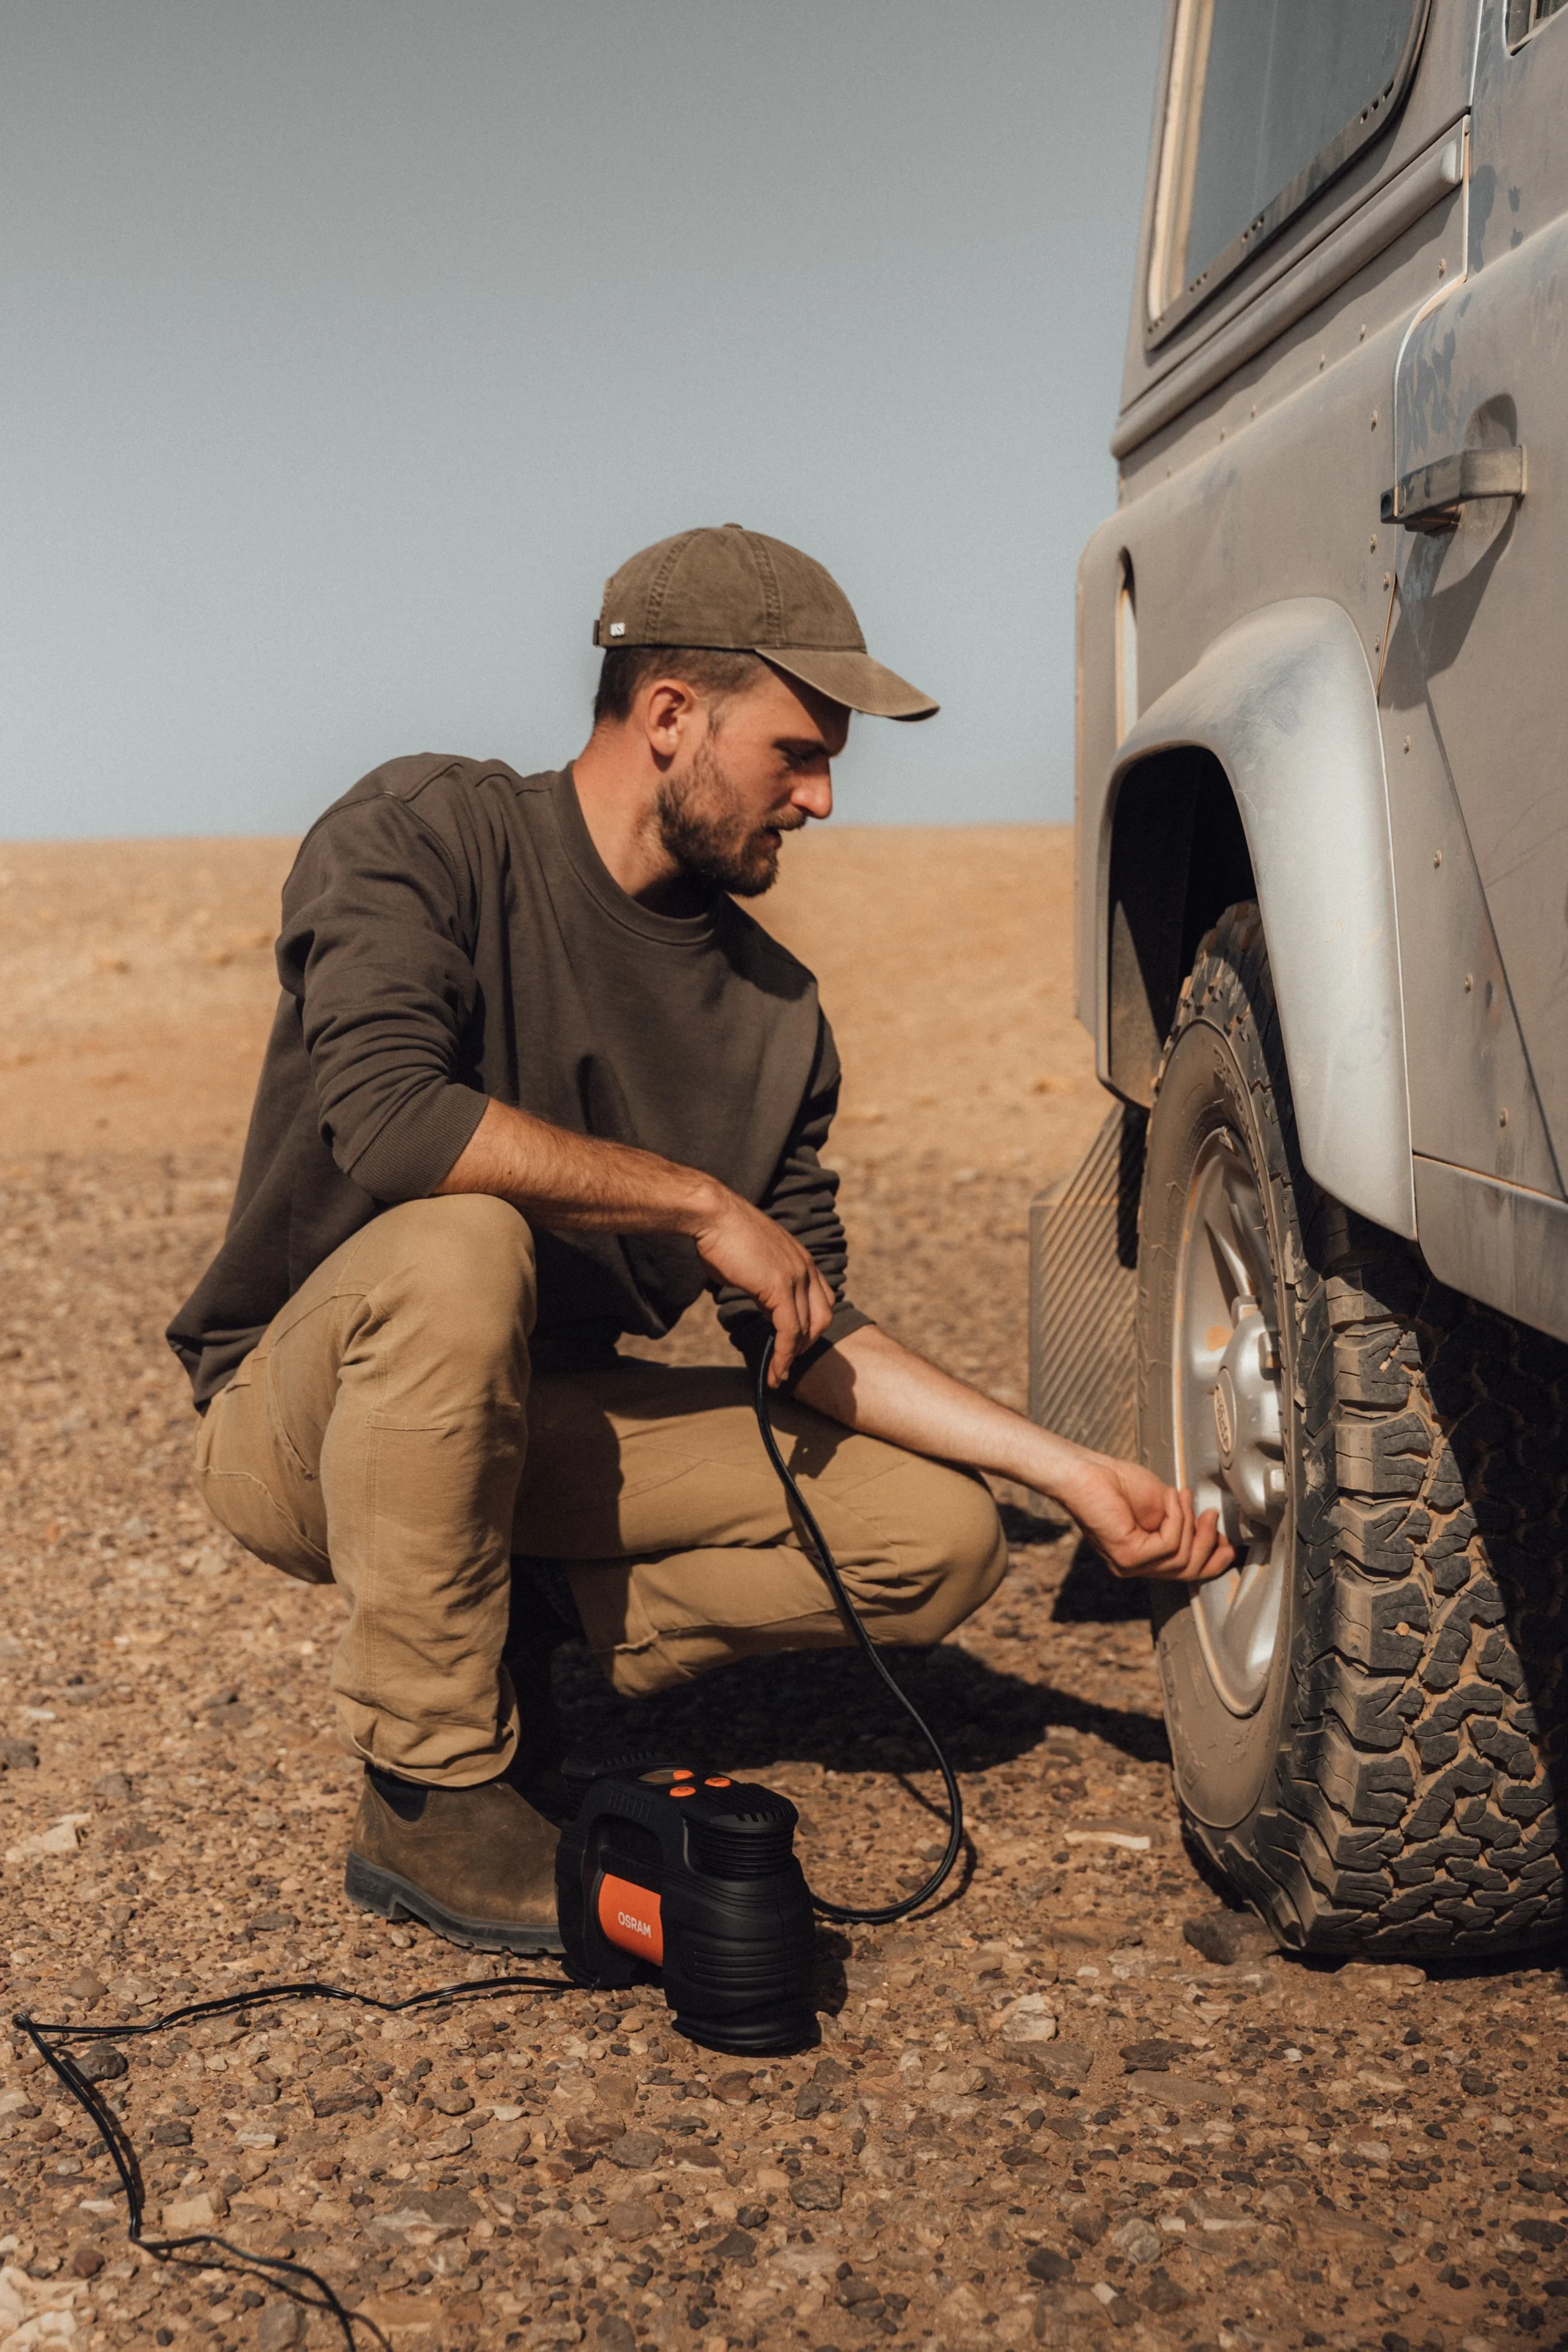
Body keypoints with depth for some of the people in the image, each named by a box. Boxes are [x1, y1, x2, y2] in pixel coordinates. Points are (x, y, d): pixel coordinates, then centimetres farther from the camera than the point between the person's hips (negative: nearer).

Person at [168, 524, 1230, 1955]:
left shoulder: (771, 1010, 1)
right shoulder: (429, 834, -15)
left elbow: (808, 1336, 2)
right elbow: (385, 1111, -33)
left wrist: (1074, 1472, -7)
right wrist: (702, 1204, -26)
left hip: (538, 1419, 5)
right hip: (298, 1416, -5)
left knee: (944, 1537, -9)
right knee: (458, 1247, -40)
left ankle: (521, 1626, 3)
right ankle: (431, 1792, -23)